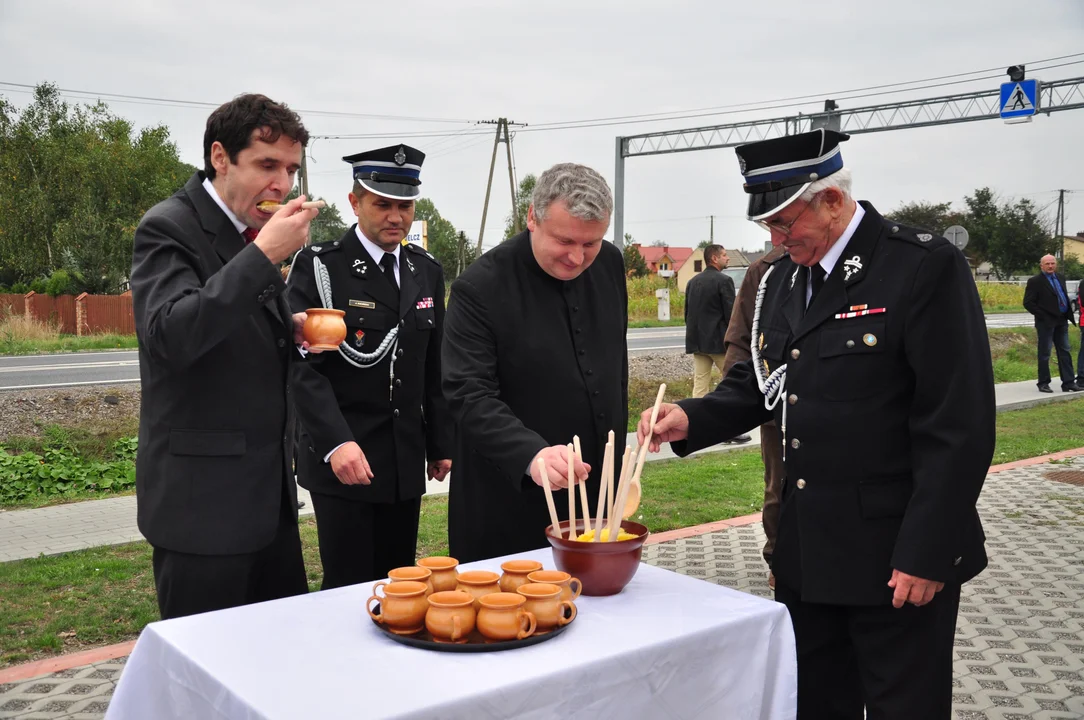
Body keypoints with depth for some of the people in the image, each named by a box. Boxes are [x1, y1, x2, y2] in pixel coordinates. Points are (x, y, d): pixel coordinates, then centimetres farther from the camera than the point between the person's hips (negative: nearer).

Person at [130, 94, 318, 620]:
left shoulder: (252, 232, 11)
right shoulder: (168, 228, -12)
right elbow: (171, 337, -27)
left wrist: (291, 330, 1)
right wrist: (263, 254, -28)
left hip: (271, 491, 8)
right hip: (203, 494, -7)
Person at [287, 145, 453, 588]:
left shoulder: (427, 271, 11)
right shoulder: (318, 267, -7)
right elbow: (304, 365, -14)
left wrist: (440, 444, 14)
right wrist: (336, 442, -24)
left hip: (406, 463, 5)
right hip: (340, 457, -5)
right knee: (348, 587, 0)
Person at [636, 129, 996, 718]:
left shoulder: (924, 267, -14)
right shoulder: (780, 280, 8)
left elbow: (958, 428, -17)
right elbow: (758, 382, 15)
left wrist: (926, 555, -18)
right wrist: (692, 420, -5)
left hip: (898, 558, -6)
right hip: (807, 553, 7)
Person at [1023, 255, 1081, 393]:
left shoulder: (1060, 277, 13)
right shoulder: (1035, 281, -7)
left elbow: (1064, 296, 22)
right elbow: (1028, 303, -11)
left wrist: (1068, 314, 9)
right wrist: (1043, 316, -14)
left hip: (1061, 321, 7)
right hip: (1046, 323, -6)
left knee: (1064, 352, 7)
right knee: (1045, 354, 1)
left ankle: (1068, 383, 10)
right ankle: (1043, 384, 9)